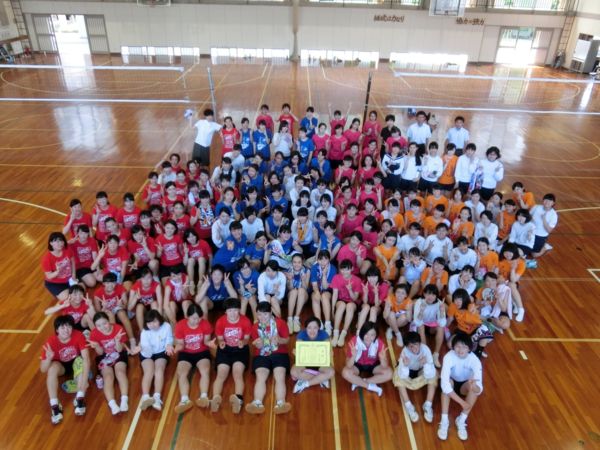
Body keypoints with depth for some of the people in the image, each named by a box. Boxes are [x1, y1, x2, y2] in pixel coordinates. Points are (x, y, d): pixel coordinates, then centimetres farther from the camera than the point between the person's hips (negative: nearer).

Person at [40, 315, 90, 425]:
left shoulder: (78, 335, -26)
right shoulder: (51, 341, -26)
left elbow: (86, 358, -31)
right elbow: (43, 370, -24)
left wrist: (84, 380, -43)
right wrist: (48, 358, -46)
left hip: (75, 362, 0)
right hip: (61, 365, 0)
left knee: (81, 361, -33)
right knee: (53, 367, -32)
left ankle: (80, 399, -30)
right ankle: (54, 406, -29)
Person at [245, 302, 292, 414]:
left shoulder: (280, 323, 2)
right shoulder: (255, 327, 7)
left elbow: (287, 340, 1)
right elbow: (257, 346, 4)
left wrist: (279, 340, -21)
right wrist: (258, 344, -21)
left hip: (279, 354, -1)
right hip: (262, 355, 1)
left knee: (280, 377, -24)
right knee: (260, 378, -23)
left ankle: (280, 403, -39)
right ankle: (257, 403, -38)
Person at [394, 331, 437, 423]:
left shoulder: (425, 349, -33)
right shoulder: (405, 351, -34)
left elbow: (429, 375, -34)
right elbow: (402, 376, -35)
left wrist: (426, 364, -52)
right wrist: (405, 365, -54)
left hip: (421, 371, 1)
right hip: (408, 372, -1)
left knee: (433, 374, -26)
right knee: (398, 374, -30)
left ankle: (428, 405, -18)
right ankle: (408, 406, -22)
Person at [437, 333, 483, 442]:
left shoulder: (475, 360, -28)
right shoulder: (449, 357, -32)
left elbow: (480, 388, -33)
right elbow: (444, 383, -41)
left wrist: (475, 387, -58)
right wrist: (461, 402, -44)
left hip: (465, 385, 1)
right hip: (451, 382, -1)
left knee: (475, 387, -31)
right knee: (447, 382, -35)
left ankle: (461, 421, -19)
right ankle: (444, 421, -27)